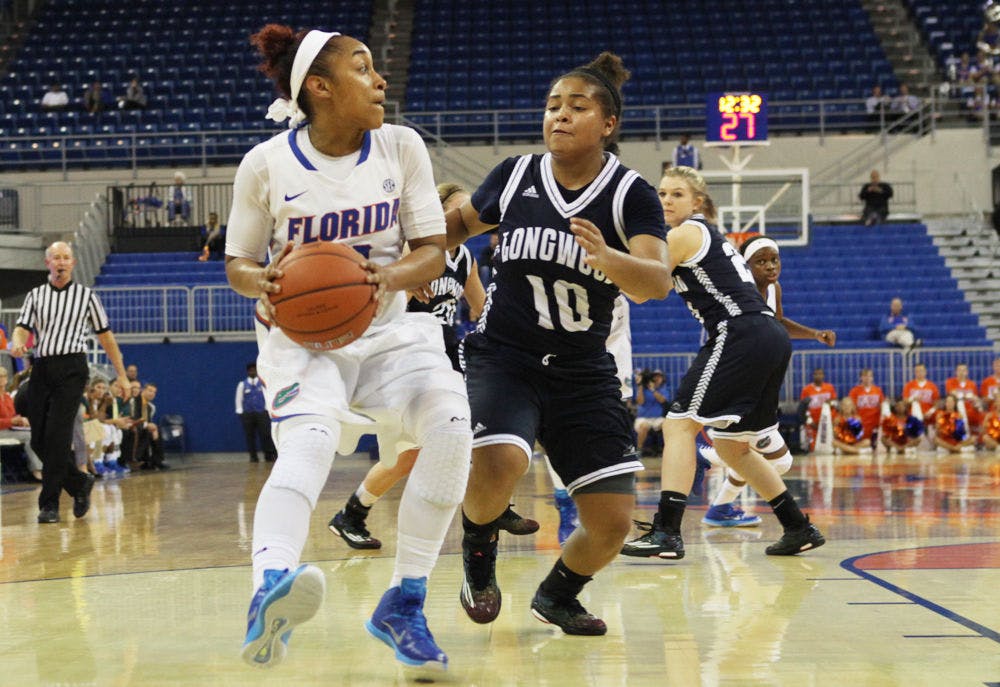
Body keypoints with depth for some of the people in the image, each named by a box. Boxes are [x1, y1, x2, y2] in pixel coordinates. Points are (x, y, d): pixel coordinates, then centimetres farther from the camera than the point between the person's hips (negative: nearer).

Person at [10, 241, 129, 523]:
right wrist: (17, 342, -22)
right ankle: (79, 483, 24)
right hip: (41, 369, 4)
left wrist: (121, 375, 10)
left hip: (71, 368, -4)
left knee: (57, 435, -14)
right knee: (39, 440, 2)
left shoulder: (86, 296, 8)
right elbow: (23, 327, 3)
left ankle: (49, 504, -9)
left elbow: (105, 335, 11)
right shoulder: (35, 295, 14)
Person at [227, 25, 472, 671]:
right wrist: (263, 284, -21)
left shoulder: (401, 146, 0)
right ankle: (270, 588, -57)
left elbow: (433, 251, 1)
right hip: (303, 336, -3)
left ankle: (404, 604, -11)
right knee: (310, 440, -33)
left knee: (450, 425, -23)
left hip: (389, 332, 3)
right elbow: (238, 261, 3)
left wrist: (391, 276, -22)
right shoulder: (267, 164, -6)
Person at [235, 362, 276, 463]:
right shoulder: (242, 385, 7)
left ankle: (269, 455, 1)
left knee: (265, 435, -4)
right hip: (247, 413, 0)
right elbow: (239, 400, 8)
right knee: (250, 435, 0)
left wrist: (267, 410, 0)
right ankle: (253, 456, 7)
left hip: (262, 413, 0)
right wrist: (240, 412, 0)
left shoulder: (263, 383, 8)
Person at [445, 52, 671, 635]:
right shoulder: (514, 176, -1)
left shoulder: (632, 195, -7)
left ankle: (557, 594, 31)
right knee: (499, 463, -32)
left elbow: (659, 281, -23)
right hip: (503, 358, -1)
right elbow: (463, 222, 20)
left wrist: (606, 257, -41)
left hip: (584, 374, 1)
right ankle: (479, 548, 2)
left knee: (613, 524, -3)